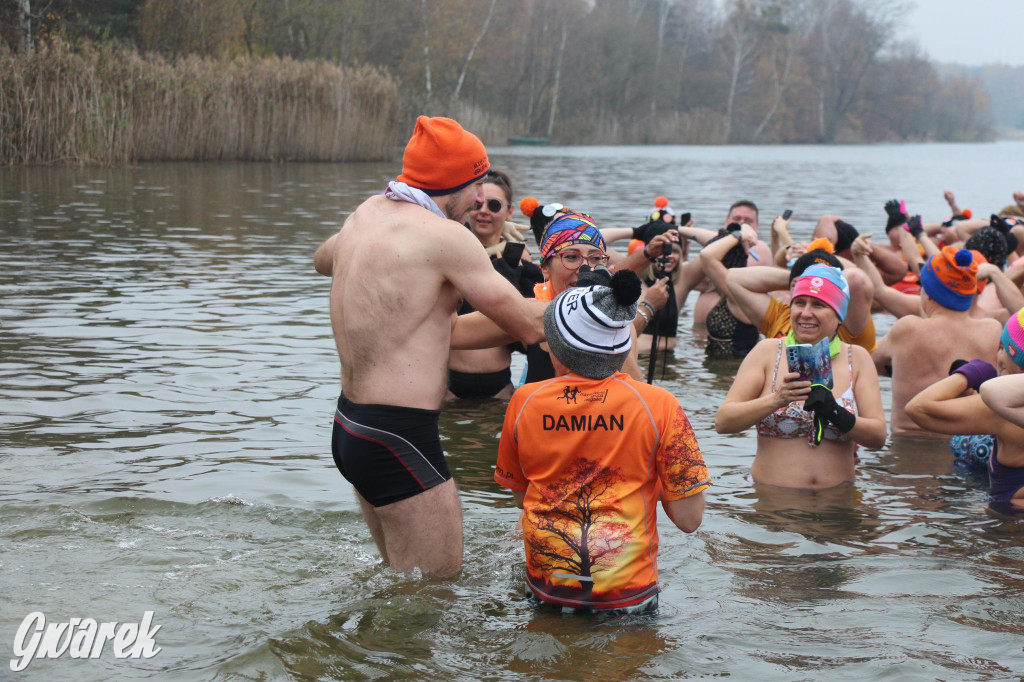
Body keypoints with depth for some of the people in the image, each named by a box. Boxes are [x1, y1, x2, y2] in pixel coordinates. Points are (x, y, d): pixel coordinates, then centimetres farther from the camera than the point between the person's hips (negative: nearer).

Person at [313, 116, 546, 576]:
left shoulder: (367, 213, 9)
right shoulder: (444, 235, -15)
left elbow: (323, 260, 34)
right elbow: (529, 325, -12)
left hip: (348, 424, 10)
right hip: (399, 437, -10)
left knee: (400, 581, 21)